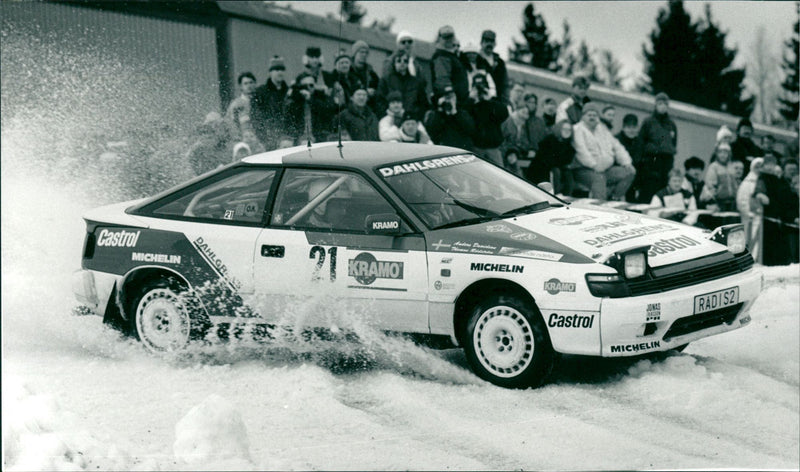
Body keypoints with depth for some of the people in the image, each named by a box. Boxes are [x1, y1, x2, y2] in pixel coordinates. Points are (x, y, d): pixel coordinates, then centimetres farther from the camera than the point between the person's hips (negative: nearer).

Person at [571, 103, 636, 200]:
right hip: (584, 170, -7)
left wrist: (626, 163, 5)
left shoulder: (603, 129, 22)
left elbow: (617, 147, 21)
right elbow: (581, 150, -15)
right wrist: (594, 165, -26)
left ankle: (614, 199, -11)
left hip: (606, 169, 7)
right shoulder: (578, 130, 0)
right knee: (599, 179, -38)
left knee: (630, 172, -8)